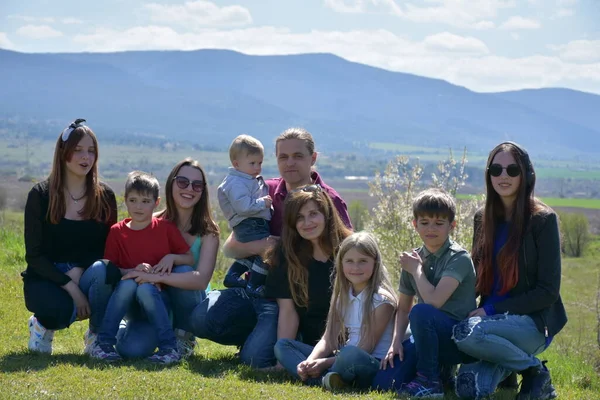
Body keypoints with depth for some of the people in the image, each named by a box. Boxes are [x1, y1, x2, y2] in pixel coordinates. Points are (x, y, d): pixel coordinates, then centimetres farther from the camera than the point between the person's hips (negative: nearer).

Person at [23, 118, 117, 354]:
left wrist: (79, 270, -19)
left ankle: (98, 335, -11)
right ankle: (42, 324, 3)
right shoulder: (40, 195, -5)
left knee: (101, 270, -34)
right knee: (60, 310, -36)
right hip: (46, 279, -2)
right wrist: (70, 288, -21)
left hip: (86, 276, 2)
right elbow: (34, 254, -8)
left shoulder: (105, 197, 1)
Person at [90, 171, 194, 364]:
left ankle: (169, 348, -30)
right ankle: (104, 343, -28)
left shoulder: (166, 228, 2)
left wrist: (172, 257, -16)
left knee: (145, 289, -34)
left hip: (157, 295, -1)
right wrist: (134, 271, -19)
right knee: (127, 284, -33)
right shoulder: (117, 232, 4)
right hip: (127, 298, 1)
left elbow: (191, 259, 3)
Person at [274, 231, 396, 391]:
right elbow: (328, 339, 4)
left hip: (374, 364, -8)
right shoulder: (342, 296, 11)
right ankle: (322, 379, -23)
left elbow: (366, 347, -14)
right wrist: (309, 362, -16)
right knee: (282, 345, 3)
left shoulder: (382, 299, -10)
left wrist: (325, 363, -19)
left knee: (350, 355, -42)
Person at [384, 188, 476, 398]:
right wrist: (396, 341, -5)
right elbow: (403, 307, 10)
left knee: (421, 311, -34)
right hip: (434, 337, 7)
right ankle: (440, 369, 14)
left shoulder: (459, 258, -15)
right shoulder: (413, 259, 5)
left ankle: (430, 381, -19)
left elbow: (434, 300, -28)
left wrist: (416, 269, -14)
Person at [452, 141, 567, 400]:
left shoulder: (542, 219, -8)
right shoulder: (483, 219, 9)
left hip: (533, 322, -4)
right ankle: (504, 367, 8)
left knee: (467, 332, -32)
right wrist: (481, 310, -6)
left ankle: (534, 370, -10)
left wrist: (492, 310, -15)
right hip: (492, 318, 4)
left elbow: (548, 291, -10)